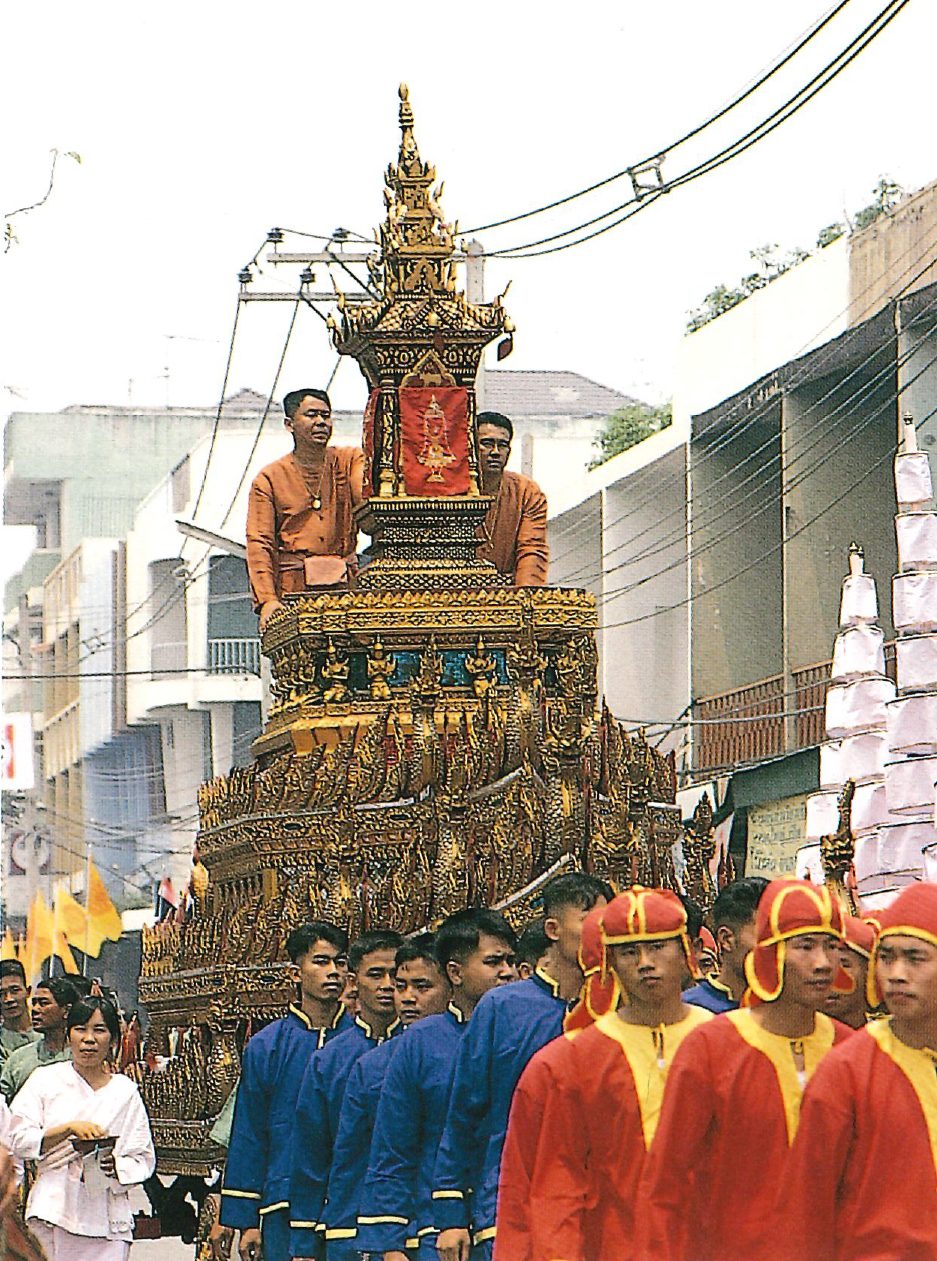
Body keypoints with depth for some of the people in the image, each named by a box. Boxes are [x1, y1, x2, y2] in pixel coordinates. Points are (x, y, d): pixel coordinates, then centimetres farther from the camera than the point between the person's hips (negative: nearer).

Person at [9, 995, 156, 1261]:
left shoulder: (125, 1091, 10)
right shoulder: (45, 1080, 8)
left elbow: (143, 1160, 11)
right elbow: (18, 1141, -1)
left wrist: (117, 1167, -11)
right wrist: (69, 1128, -13)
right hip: (53, 1209, 0)